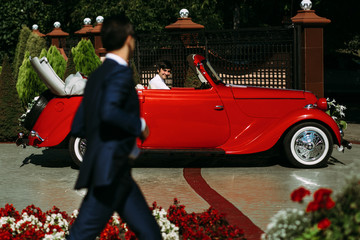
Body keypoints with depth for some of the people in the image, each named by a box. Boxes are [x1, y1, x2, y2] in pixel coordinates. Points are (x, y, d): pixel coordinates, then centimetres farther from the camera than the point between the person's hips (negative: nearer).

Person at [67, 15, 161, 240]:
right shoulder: (121, 73, -11)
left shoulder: (96, 76, 17)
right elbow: (108, 112, -29)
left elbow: (78, 127, 17)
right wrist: (139, 125, -12)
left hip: (117, 173, 10)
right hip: (109, 170, -10)